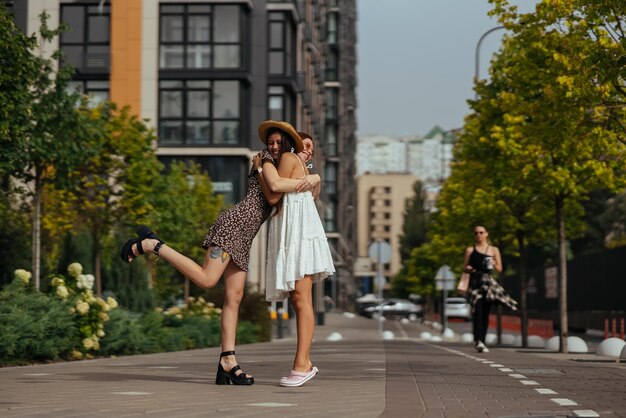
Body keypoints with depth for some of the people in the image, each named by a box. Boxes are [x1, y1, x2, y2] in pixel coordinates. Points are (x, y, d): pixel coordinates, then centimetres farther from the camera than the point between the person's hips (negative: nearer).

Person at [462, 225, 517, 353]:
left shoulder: (494, 250, 12)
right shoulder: (470, 250, 10)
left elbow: (499, 269, 12)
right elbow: (465, 268, 13)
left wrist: (493, 264, -8)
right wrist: (468, 269, -10)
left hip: (488, 282, 2)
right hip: (475, 282, -2)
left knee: (485, 312, 3)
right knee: (477, 311, -16)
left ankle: (482, 341, 11)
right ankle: (478, 341, -27)